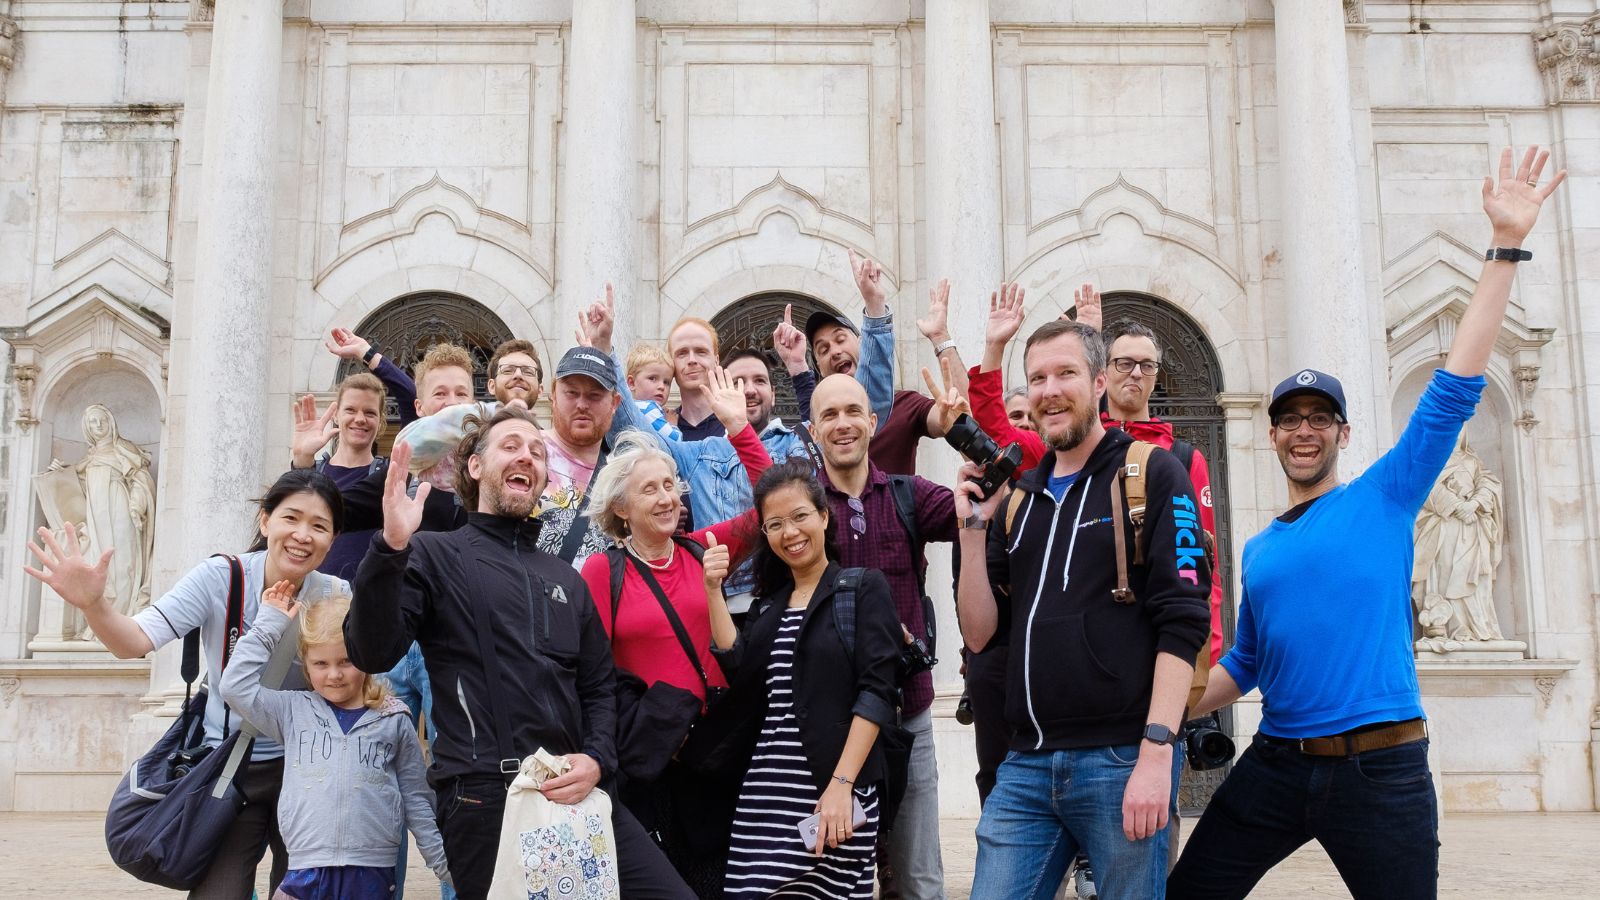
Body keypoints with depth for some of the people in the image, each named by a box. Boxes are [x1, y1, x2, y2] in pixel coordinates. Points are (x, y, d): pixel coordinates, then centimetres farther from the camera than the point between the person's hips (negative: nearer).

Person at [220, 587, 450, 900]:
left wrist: (444, 864, 11)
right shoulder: (294, 711, 8)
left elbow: (416, 800, 12)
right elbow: (236, 686, -2)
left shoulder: (394, 720, 6)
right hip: (305, 873, 1)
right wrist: (270, 623, 3)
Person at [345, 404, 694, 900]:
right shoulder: (436, 555, 3)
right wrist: (391, 548, -23)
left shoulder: (565, 578, 20)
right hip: (482, 795, -5)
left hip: (573, 791, 5)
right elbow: (373, 653, -10)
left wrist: (597, 759, 0)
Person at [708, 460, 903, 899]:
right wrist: (713, 591, 0)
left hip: (836, 789, -5)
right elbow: (740, 677, 2)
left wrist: (842, 784, -18)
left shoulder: (864, 587, 1)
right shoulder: (767, 605, 18)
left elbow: (875, 692, -8)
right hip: (764, 790, 5)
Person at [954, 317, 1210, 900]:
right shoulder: (1019, 500, 15)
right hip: (1026, 765, 5)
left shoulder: (1152, 474, -1)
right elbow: (980, 634, 12)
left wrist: (1157, 752, -17)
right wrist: (973, 528, 1)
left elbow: (1182, 622, -9)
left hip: (1123, 761, -5)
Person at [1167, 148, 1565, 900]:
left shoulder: (1384, 498, 3)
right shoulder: (1259, 551, 14)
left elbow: (1455, 388, -5)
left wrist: (1506, 244, -10)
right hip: (1276, 765, 4)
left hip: (1380, 769, -4)